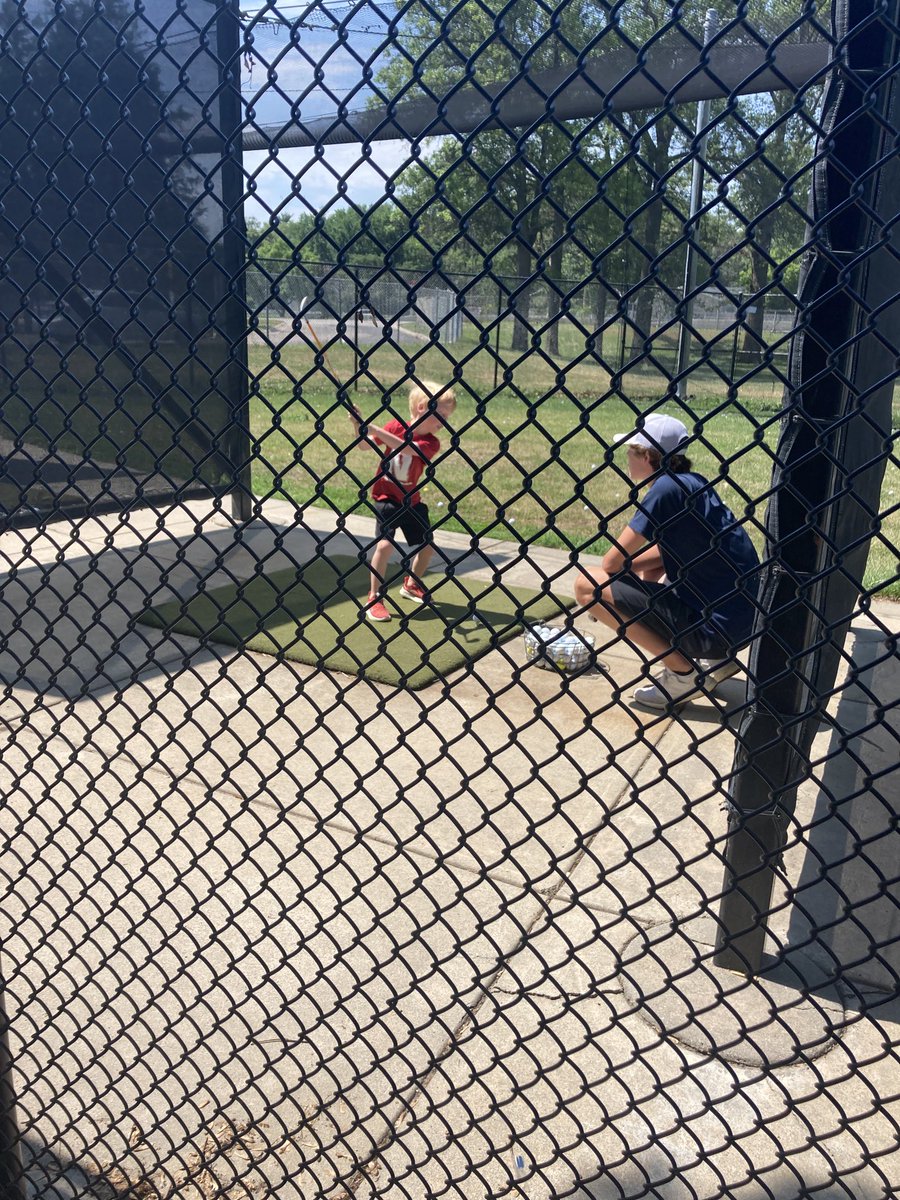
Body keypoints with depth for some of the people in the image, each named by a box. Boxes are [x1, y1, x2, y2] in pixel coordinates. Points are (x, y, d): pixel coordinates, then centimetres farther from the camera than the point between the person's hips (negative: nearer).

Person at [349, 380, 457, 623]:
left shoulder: (430, 443, -12)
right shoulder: (395, 426, -9)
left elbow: (406, 448, -32)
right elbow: (366, 445, 0)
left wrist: (376, 430, -39)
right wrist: (359, 427, -19)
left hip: (411, 501, 3)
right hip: (386, 497, -3)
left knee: (427, 545, 9)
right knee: (385, 544, -19)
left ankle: (411, 585, 36)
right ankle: (374, 597, -5)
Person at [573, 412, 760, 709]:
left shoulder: (668, 487, -16)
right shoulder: (695, 482, 9)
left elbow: (611, 564, -12)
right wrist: (627, 565, 12)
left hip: (716, 626, -9)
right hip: (740, 619, 9)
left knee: (588, 585, -8)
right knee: (649, 568, 31)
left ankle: (682, 672, -6)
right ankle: (716, 660, 19)